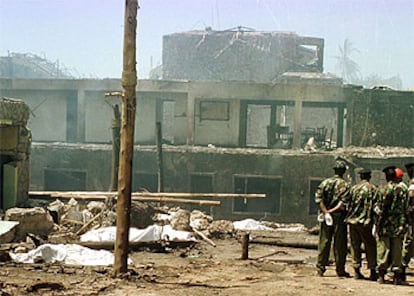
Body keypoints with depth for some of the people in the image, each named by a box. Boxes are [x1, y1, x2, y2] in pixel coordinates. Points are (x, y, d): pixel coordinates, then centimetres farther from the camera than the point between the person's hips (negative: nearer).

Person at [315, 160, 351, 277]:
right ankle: (340, 270, 8)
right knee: (340, 245, 4)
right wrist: (333, 210, -9)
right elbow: (344, 203, -15)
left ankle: (320, 269, 9)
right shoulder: (345, 185, -5)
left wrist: (326, 212, -10)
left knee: (324, 243, 8)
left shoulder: (325, 182, 4)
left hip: (326, 215, 3)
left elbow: (318, 199, -6)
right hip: (340, 217, -3)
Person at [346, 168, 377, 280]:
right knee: (370, 246, 5)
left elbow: (348, 204, 3)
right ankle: (373, 272, 3)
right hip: (366, 222, -3)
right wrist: (375, 221, 3)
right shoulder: (372, 188, -4)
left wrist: (348, 217, 12)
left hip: (353, 220, 3)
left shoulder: (354, 188, 4)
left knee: (355, 246, 10)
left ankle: (357, 270, 10)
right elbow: (375, 206, -5)